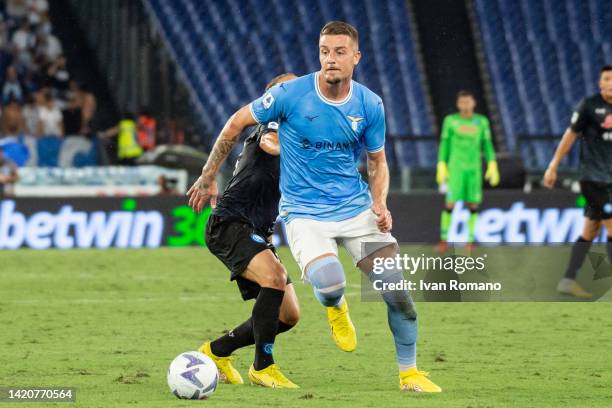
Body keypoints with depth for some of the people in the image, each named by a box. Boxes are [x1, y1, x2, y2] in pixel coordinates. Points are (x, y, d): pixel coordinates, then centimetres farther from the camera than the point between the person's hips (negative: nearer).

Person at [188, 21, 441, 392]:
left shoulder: (370, 105, -4)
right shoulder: (290, 94, -13)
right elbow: (236, 124, 1)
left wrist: (380, 204, -9)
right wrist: (209, 178, 5)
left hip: (356, 208, 3)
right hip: (305, 213, -3)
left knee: (397, 289, -8)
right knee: (329, 285, -29)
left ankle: (409, 372, 14)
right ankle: (336, 307, 11)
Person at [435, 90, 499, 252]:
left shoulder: (482, 121, 5)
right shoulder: (450, 121, 0)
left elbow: (487, 145, 8)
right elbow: (444, 144, 3)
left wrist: (492, 166, 0)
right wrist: (441, 166, -2)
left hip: (474, 168, 2)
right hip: (456, 167, -2)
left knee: (474, 205, -1)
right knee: (450, 204, -9)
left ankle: (470, 239, 11)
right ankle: (444, 239, 3)